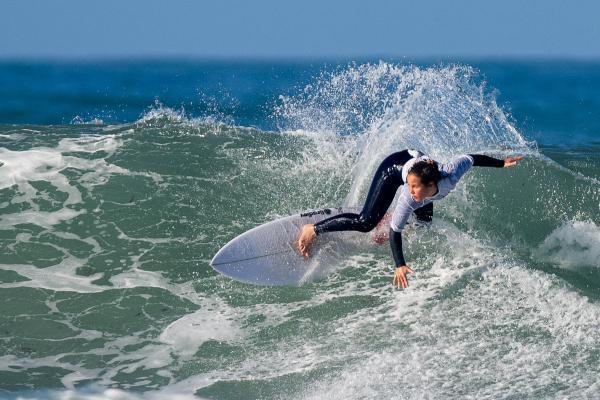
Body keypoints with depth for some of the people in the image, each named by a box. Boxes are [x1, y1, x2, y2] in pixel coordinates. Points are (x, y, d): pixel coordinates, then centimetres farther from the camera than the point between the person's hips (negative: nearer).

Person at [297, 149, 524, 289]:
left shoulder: (451, 177, -40)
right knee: (365, 223, -13)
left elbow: (471, 159, -21)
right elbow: (395, 231, -33)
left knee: (424, 221, 18)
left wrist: (502, 164, -9)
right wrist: (399, 265, -42)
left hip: (417, 158, 5)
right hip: (394, 167, -5)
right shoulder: (408, 198, -43)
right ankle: (313, 229, -2)